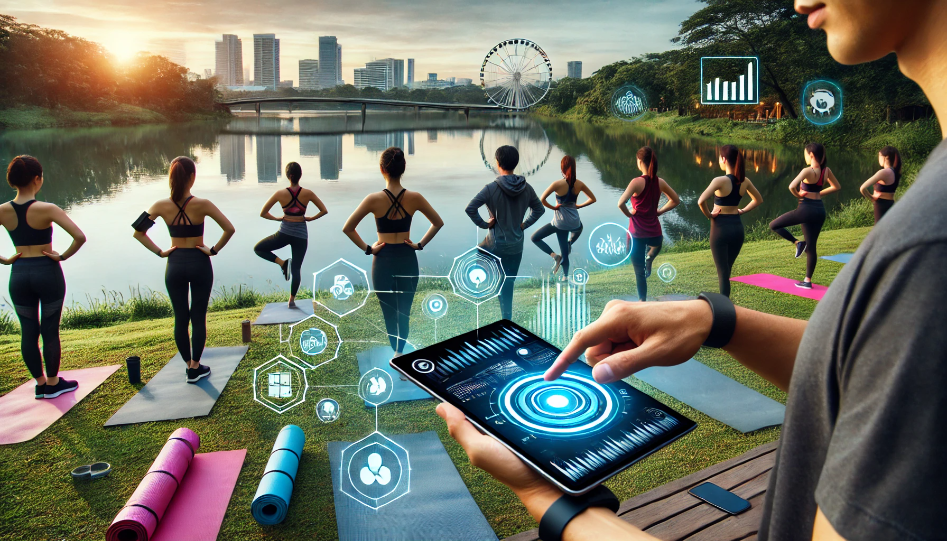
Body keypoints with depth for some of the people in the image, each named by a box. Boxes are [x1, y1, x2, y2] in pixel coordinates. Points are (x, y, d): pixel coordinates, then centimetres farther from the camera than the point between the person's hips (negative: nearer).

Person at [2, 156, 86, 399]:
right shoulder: (47, 209, -15)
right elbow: (80, 237, -23)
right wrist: (63, 256, -9)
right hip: (48, 272, -4)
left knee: (28, 331, 13)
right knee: (50, 330, 7)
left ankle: (40, 384, 24)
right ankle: (53, 384, 18)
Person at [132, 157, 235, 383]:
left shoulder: (162, 206, -6)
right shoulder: (202, 204, -14)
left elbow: (138, 232, -2)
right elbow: (229, 229, -18)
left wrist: (159, 252, 1)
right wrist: (214, 250, -8)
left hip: (175, 265, 2)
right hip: (199, 264, -2)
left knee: (180, 319, 12)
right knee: (198, 318, 7)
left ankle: (189, 366, 22)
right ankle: (196, 368, 13)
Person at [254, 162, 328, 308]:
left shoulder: (280, 194, -10)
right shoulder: (308, 193, -9)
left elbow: (263, 213, -3)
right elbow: (324, 211, -3)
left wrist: (277, 218, 11)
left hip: (284, 233, -2)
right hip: (301, 235, 2)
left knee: (258, 248, 18)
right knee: (296, 269, 11)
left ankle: (282, 263, -1)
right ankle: (292, 300, 12)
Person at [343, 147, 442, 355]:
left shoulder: (374, 199, -12)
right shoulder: (415, 198, -6)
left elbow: (347, 228, -9)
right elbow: (438, 223, 4)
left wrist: (367, 249, -2)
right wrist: (420, 244, 7)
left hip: (383, 260, -2)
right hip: (408, 259, 2)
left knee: (390, 313, 6)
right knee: (404, 312, 14)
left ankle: (398, 354, -4)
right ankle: (400, 352, 21)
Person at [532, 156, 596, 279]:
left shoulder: (558, 184, -15)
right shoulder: (579, 184, -3)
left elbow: (542, 199, -18)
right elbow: (592, 199, 6)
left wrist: (553, 207, -4)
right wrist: (578, 206, 10)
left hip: (560, 222, -4)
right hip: (574, 222, 4)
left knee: (534, 238, 11)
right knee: (579, 228, 43)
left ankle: (554, 255, -3)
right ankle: (570, 243, 20)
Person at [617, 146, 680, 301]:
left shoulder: (637, 182, -15)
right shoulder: (660, 182, 0)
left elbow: (621, 203, -26)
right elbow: (676, 200, 14)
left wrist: (629, 214, -9)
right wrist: (660, 211, 13)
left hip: (637, 232, -4)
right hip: (654, 232, 4)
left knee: (639, 271, 8)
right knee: (657, 242, 43)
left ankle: (642, 300, 12)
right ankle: (649, 259, 25)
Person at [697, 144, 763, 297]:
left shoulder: (720, 181, -17)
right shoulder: (745, 181, 3)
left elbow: (701, 201, -29)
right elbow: (758, 199, 19)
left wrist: (708, 215, -13)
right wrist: (742, 210, 13)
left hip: (720, 228, -6)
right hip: (737, 227, 6)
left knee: (723, 272, 0)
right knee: (727, 269, 19)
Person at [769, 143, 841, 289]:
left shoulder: (808, 171, -15)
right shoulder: (826, 170, 5)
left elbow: (792, 186, -28)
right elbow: (836, 186, 20)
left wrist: (798, 195, -9)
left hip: (806, 209, -7)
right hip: (820, 210, 7)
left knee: (774, 225, 6)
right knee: (811, 246, 11)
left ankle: (797, 242, -7)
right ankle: (808, 281, 15)